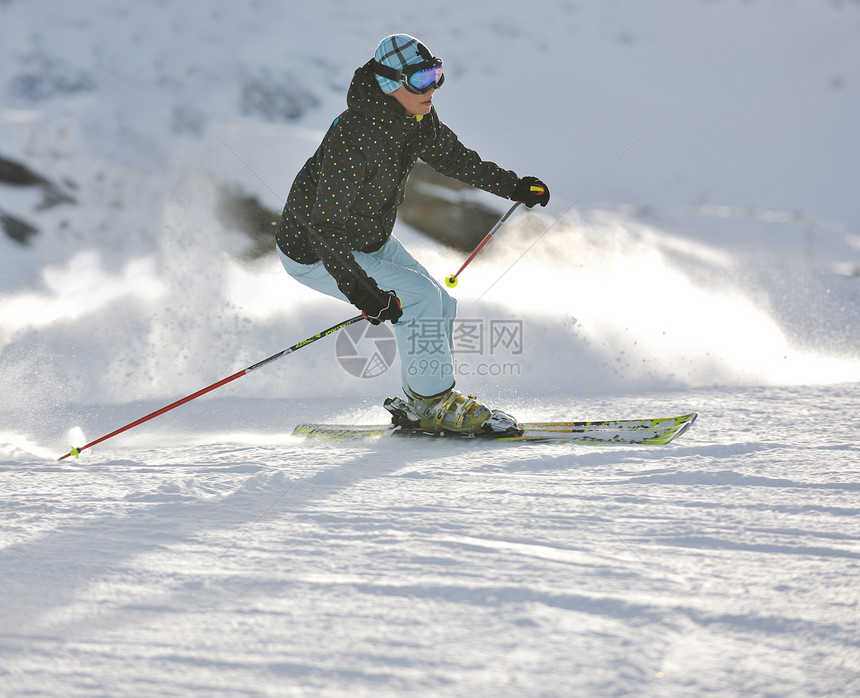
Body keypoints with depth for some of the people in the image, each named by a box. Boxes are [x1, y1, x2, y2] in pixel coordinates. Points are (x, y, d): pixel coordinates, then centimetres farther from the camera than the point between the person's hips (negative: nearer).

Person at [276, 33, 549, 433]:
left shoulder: (417, 119, -10)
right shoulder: (355, 138, -35)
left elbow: (452, 157, 12)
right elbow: (325, 227, -33)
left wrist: (514, 187, 10)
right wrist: (359, 290, -39)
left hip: (371, 241, 9)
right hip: (313, 252, -9)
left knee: (441, 308, 4)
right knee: (420, 296, -19)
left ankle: (417, 404, 18)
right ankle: (434, 403, -5)